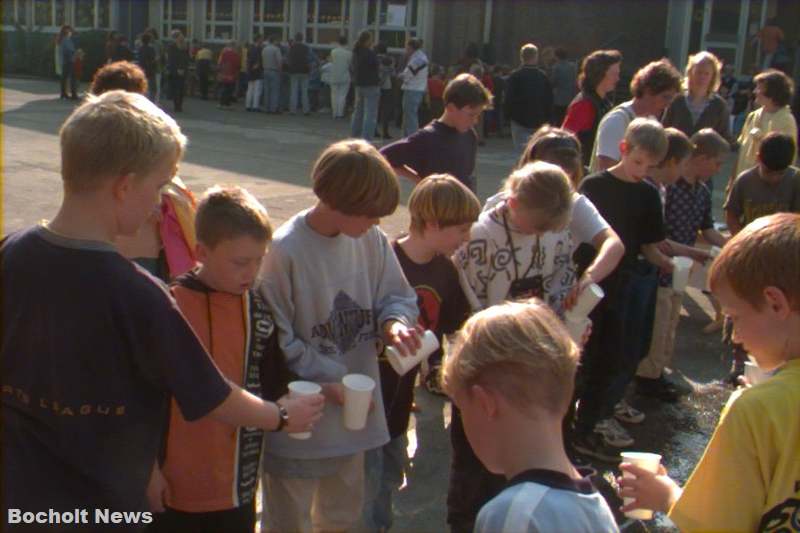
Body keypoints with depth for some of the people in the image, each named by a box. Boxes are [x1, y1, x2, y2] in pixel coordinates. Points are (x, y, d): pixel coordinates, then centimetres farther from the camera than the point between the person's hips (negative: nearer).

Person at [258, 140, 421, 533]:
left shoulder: (371, 240, -5)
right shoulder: (285, 251, -21)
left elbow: (396, 296, 5)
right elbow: (274, 340, -18)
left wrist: (394, 322, -17)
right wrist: (327, 379, -22)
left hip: (353, 408, 6)